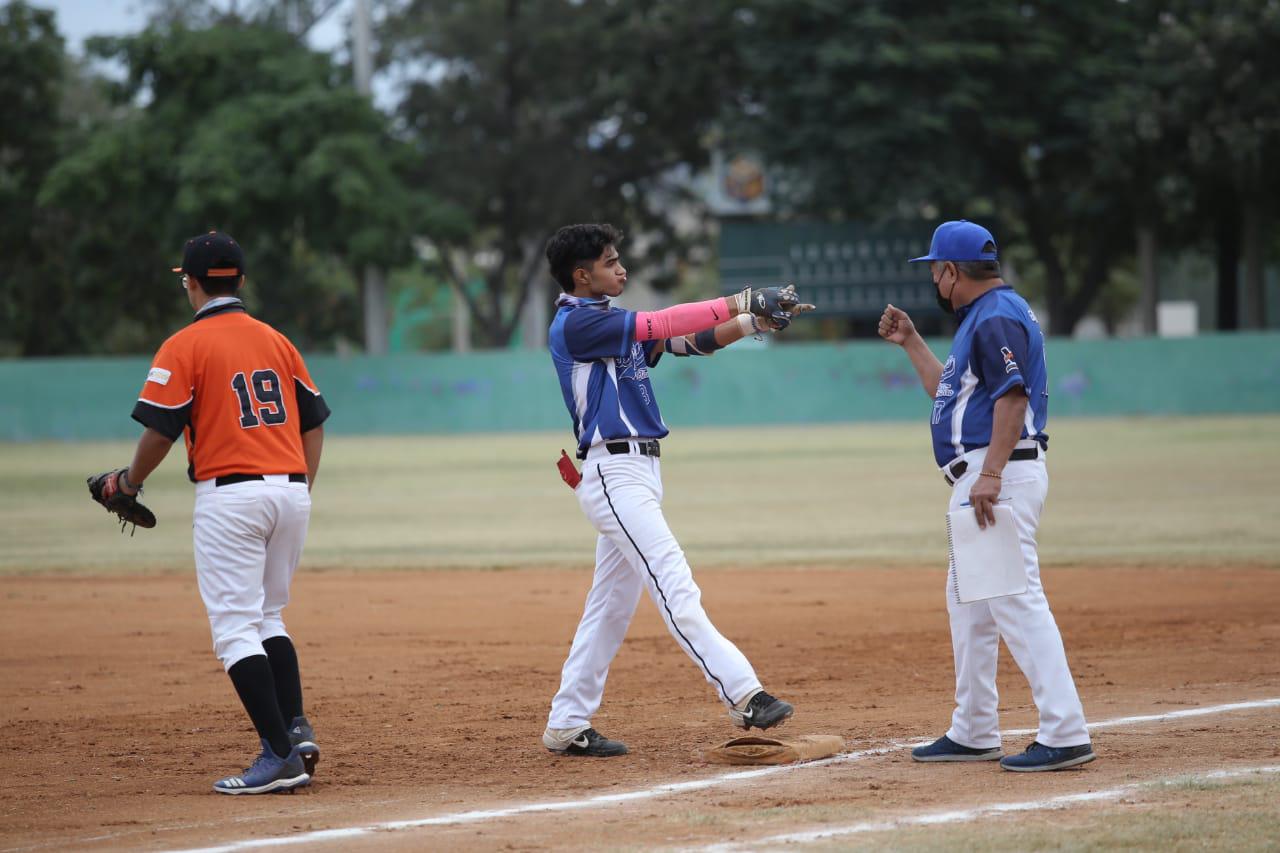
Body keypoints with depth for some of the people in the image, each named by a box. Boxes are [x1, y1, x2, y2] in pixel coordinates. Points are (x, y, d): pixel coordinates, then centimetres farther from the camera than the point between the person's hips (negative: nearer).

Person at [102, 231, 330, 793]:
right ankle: (295, 728, 3)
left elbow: (160, 431, -8)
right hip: (291, 492, 6)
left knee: (236, 629, -5)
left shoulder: (184, 347, -4)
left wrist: (129, 483, 8)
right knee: (266, 618, 19)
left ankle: (280, 753, -14)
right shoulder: (276, 341, 14)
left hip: (229, 496, -6)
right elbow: (313, 421, 15)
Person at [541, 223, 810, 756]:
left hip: (638, 472, 10)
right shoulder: (575, 324, -9)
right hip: (613, 474, -10)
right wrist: (740, 303, -19)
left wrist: (755, 321, -3)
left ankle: (566, 727, 14)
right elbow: (657, 326, -19)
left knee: (611, 603, 10)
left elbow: (689, 342, 12)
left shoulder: (615, 325, 20)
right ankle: (744, 696, -25)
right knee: (675, 588, -17)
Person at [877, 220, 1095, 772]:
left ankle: (1065, 734, -20)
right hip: (977, 480, 12)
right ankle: (973, 734, 25)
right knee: (968, 603, 18)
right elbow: (948, 391, 29)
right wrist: (910, 343, 28)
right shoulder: (982, 317, 20)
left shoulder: (998, 318, -13)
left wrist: (991, 475, -31)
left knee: (1016, 601, -16)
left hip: (1000, 477, -12)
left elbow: (1012, 396, -24)